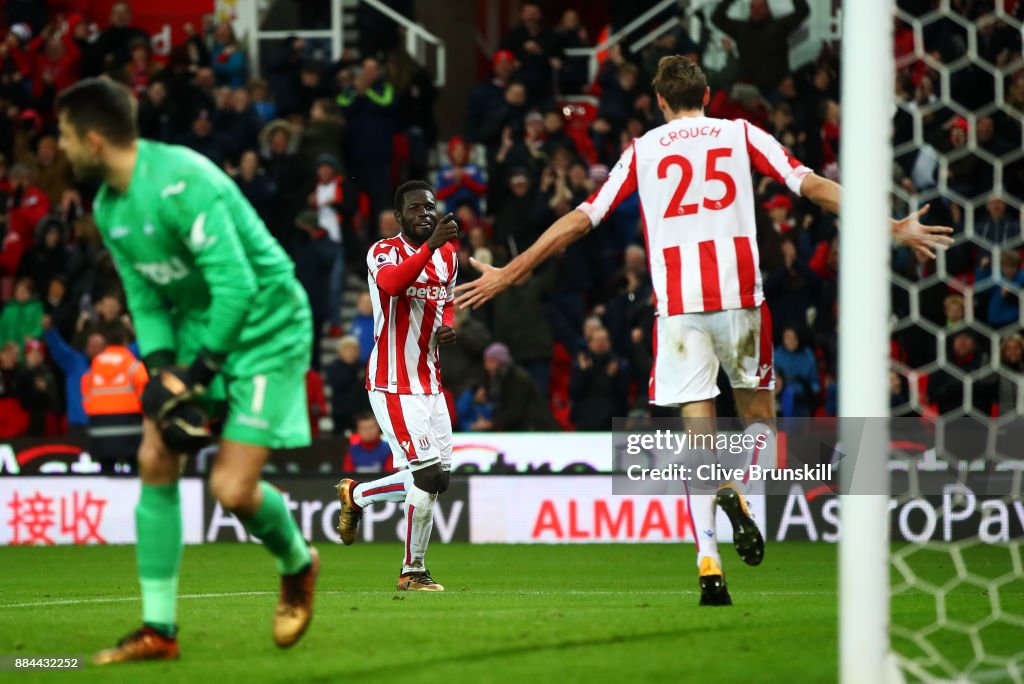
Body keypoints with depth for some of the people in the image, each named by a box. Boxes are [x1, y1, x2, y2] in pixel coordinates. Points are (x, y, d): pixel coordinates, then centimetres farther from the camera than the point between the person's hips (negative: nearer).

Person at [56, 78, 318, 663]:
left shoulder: (181, 183, -26)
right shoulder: (109, 208, 2)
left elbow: (238, 287, -28)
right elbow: (146, 299, 8)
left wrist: (200, 373, -21)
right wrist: (163, 372, -9)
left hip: (266, 326, -8)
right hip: (197, 328, 8)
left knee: (232, 489, -14)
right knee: (156, 460, -3)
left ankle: (297, 565, 20)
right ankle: (159, 630, 4)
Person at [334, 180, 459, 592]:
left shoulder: (448, 255, 11)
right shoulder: (384, 252, -11)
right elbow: (392, 284, -34)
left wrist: (448, 327, 5)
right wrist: (431, 245, -47)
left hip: (429, 383, 8)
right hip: (393, 385, -8)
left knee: (438, 479, 7)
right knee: (427, 475, -12)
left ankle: (356, 495, 28)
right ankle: (413, 572, 6)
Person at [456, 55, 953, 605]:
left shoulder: (642, 151, 13)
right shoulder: (740, 135, 12)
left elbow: (579, 220, 13)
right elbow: (812, 187, 6)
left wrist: (507, 275, 20)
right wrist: (895, 228, 9)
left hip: (676, 304, 0)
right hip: (739, 294, 0)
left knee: (699, 432, 1)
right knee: (758, 417, 16)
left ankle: (709, 565, -15)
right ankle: (736, 492, -18)